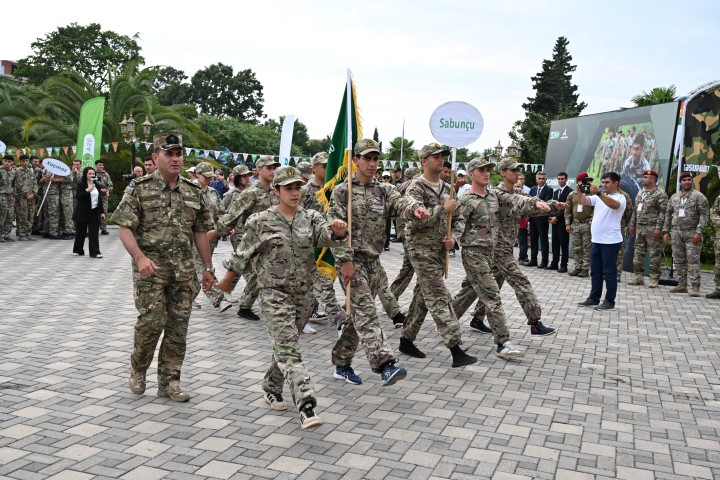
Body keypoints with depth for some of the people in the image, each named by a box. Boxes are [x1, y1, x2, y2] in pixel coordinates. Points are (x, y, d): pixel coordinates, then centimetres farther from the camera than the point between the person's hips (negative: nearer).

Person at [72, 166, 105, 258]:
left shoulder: (96, 185, 12)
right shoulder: (81, 185, -5)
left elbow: (99, 199, 16)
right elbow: (77, 196, -17)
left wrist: (102, 211, 13)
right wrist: (87, 190, -26)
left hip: (95, 212, 4)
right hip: (83, 212, -4)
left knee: (94, 233, -2)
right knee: (81, 232, 7)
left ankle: (95, 252, -3)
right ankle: (78, 250, 23)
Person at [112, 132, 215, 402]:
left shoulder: (193, 193, 9)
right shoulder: (139, 189, -3)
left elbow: (200, 233, 13)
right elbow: (125, 228, -8)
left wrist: (208, 268, 11)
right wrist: (140, 257, -24)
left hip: (184, 271, 4)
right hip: (150, 268, -4)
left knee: (178, 326, 5)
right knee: (152, 321, -10)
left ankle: (169, 382, 17)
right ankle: (137, 368, 18)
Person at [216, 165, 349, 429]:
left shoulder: (311, 218, 3)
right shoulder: (260, 222, -5)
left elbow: (329, 237, -15)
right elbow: (242, 255, 5)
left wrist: (338, 230, -38)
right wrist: (227, 280, 15)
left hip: (304, 294, 4)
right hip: (274, 293, -4)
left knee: (284, 346, 18)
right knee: (289, 348, -14)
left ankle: (271, 389, 39)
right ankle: (306, 405, -21)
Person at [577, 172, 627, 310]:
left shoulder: (620, 197, -9)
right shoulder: (599, 197, 11)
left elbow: (614, 204, -31)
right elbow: (582, 201, 5)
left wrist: (598, 193, -40)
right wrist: (580, 191, -13)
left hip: (611, 242, -7)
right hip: (596, 241, 7)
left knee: (609, 272, 0)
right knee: (595, 271, 14)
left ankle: (609, 301, 7)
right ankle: (594, 298, 23)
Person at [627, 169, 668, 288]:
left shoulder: (660, 194, -7)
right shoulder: (640, 193, 16)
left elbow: (663, 212, -13)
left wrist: (658, 228, -19)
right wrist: (632, 225, 17)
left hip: (652, 229, -7)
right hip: (639, 228, 8)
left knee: (654, 254, -3)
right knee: (638, 253, 8)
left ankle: (654, 279, 2)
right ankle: (638, 276, 15)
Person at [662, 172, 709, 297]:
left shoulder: (698, 196, -2)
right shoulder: (674, 197, 13)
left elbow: (704, 214, -8)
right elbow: (668, 215, 16)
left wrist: (699, 231, -17)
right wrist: (665, 231, 10)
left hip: (692, 233, -5)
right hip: (677, 232, 5)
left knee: (693, 260, -8)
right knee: (679, 260, 8)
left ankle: (695, 287, -6)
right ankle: (682, 285, 16)